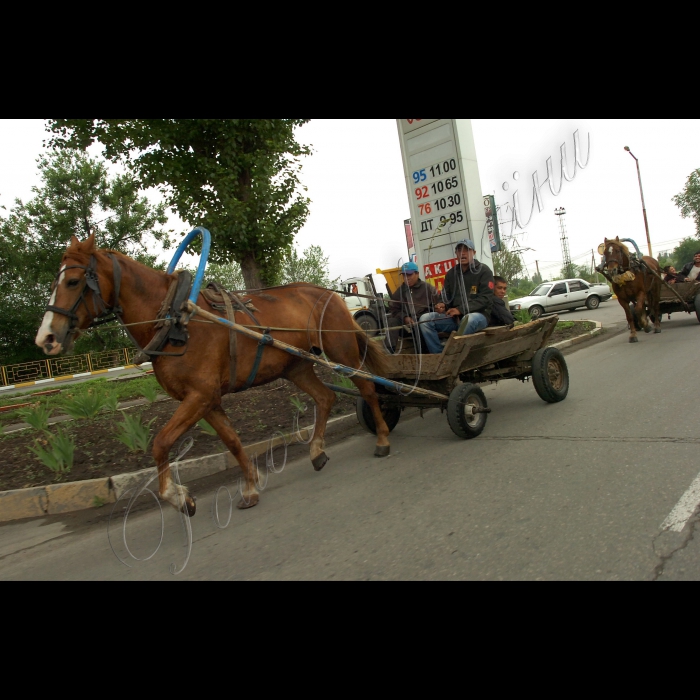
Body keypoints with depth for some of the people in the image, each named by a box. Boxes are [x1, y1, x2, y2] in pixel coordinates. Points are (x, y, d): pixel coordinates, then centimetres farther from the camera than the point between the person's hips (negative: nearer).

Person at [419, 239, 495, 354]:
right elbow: (447, 297, 18)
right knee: (425, 319, -15)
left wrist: (461, 309, -21)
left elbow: (485, 298, -11)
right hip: (455, 317, 5)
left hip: (479, 315, -5)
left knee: (468, 319, -41)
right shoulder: (451, 274, 15)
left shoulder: (483, 271, -1)